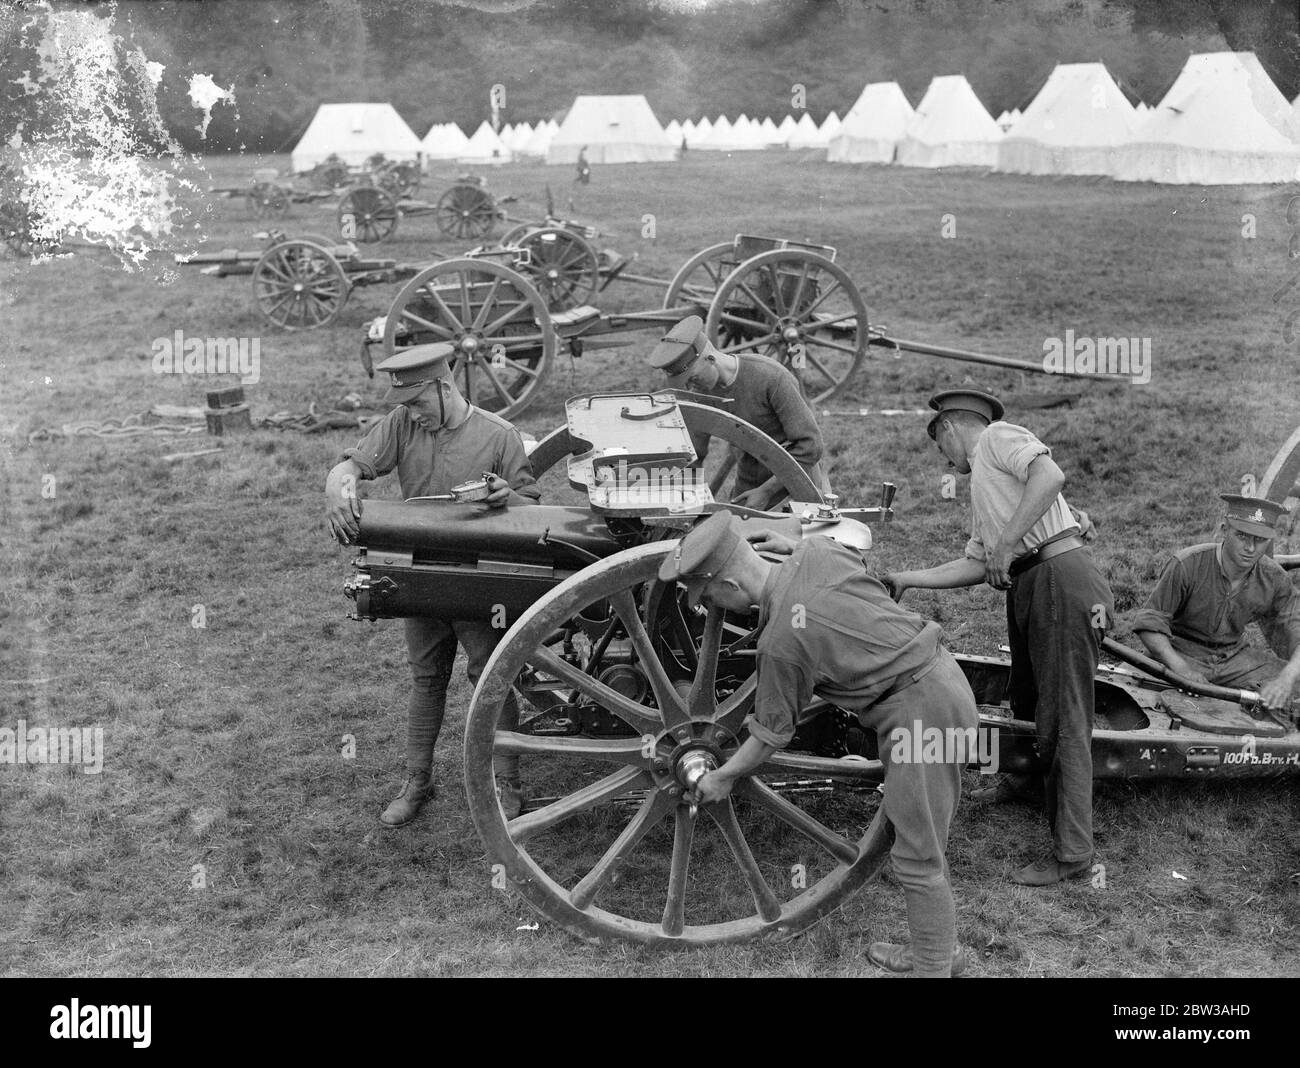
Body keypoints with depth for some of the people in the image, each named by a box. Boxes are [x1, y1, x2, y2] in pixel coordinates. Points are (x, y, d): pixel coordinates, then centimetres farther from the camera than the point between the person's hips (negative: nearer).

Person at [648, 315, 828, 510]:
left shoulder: (771, 377, -26)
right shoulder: (701, 392, -6)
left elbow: (810, 445, -24)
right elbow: (692, 455, 8)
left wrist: (766, 491, -24)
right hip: (748, 483, 5)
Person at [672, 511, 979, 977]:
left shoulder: (781, 641, -22)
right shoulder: (819, 549, -4)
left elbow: (773, 733, -7)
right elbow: (861, 564, 22)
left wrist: (722, 778, 9)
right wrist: (790, 546, 20)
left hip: (919, 711, -9)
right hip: (942, 678, 9)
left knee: (917, 855, 3)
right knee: (922, 841, 21)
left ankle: (933, 967, 15)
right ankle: (937, 948, 35)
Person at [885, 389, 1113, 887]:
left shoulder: (998, 436, 2)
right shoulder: (981, 486, 28)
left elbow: (1050, 475, -18)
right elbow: (975, 565, 20)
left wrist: (1007, 541, -18)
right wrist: (906, 579, 21)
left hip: (1062, 577, -10)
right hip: (1027, 591, 10)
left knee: (1064, 718, -7)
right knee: (1027, 703, 22)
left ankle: (1072, 850, -2)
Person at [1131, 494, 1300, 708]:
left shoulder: (1275, 579, -8)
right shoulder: (1187, 565, -21)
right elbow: (1149, 623, -17)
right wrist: (1182, 669, -32)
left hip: (1234, 656, 4)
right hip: (1183, 654, -4)